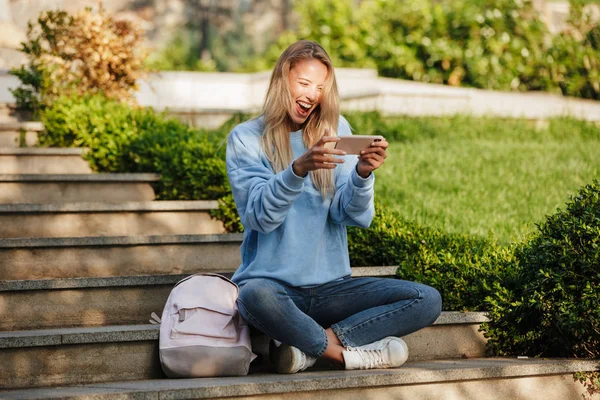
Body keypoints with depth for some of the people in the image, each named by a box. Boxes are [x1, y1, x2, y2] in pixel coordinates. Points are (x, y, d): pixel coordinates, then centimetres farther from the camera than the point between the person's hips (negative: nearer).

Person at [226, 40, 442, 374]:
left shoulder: (335, 131, 8)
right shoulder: (246, 139, 0)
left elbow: (356, 216, -3)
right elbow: (260, 215, -15)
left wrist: (363, 173, -23)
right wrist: (299, 168, -32)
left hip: (331, 287, 4)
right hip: (273, 283, -4)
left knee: (427, 301, -14)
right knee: (256, 296, -39)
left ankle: (308, 346, -16)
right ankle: (346, 353, -15)